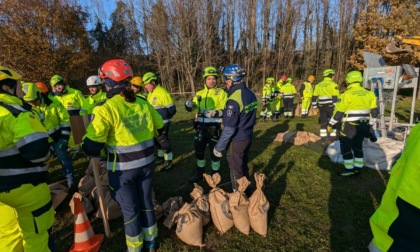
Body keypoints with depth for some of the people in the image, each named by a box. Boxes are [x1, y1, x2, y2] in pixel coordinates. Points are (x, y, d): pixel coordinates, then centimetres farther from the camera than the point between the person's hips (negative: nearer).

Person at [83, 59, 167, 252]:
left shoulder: (105, 108, -17)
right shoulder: (143, 103, 1)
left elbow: (91, 147, -16)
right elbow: (160, 128, 11)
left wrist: (88, 148, 6)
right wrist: (162, 142, 29)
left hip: (123, 168, -5)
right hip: (146, 163, 5)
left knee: (130, 208, 13)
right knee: (146, 202, 20)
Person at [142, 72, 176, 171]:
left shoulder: (163, 93, -19)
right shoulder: (150, 93, 8)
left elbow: (172, 109, -17)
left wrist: (164, 118, -8)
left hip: (162, 123, -8)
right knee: (157, 141, 19)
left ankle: (168, 161, 15)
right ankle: (160, 157, 37)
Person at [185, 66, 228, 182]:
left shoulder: (221, 93, -5)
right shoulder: (200, 93, 9)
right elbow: (189, 108, 5)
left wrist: (216, 113, -28)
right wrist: (189, 104, -17)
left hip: (214, 127, -5)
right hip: (201, 126, 5)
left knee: (214, 151, 7)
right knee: (198, 150, 14)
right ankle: (200, 173, 34)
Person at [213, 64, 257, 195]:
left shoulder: (234, 99, -25)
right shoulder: (250, 94, 1)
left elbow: (229, 129, -24)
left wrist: (219, 147, -14)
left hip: (237, 141, -8)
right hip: (248, 137, 8)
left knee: (236, 171, 10)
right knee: (244, 167, 24)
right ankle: (247, 192, 42)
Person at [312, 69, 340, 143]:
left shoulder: (318, 85, 9)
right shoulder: (333, 85, -9)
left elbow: (314, 97, 10)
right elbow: (336, 97, -13)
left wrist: (314, 106, 17)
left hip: (322, 107, 5)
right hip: (331, 106, -5)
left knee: (323, 123, 10)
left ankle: (323, 140, 12)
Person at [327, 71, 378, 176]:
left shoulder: (347, 94, -14)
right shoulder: (369, 93, 8)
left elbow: (338, 111, -13)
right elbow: (374, 111, 12)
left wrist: (330, 124, -3)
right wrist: (369, 125, 22)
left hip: (350, 125, -7)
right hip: (363, 125, 7)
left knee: (346, 146, 5)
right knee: (358, 146, 18)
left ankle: (349, 169, 8)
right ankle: (358, 168, 26)